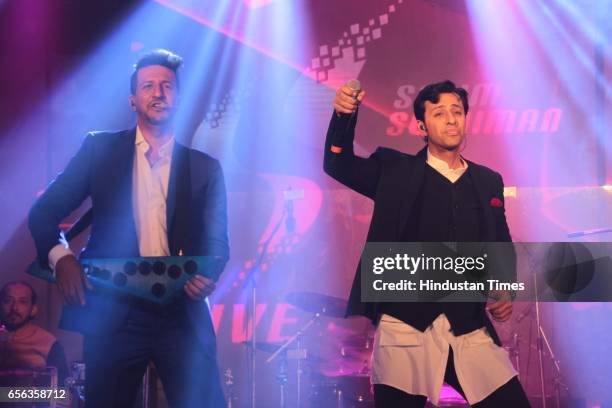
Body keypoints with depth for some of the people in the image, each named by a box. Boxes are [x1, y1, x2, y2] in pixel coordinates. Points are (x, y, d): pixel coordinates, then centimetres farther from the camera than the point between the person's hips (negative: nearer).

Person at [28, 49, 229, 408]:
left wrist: (207, 276, -17)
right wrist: (61, 256, -10)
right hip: (113, 314, 0)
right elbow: (44, 212, 8)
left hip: (182, 315, 1)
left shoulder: (205, 166, 10)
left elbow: (216, 240, 5)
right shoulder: (100, 149, 8)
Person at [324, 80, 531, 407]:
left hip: (472, 333, 3)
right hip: (405, 329, -2)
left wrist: (506, 292, 1)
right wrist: (343, 115, -21)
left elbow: (502, 248, 19)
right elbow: (338, 165, -4)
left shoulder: (489, 181, 15)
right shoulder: (395, 171, 7)